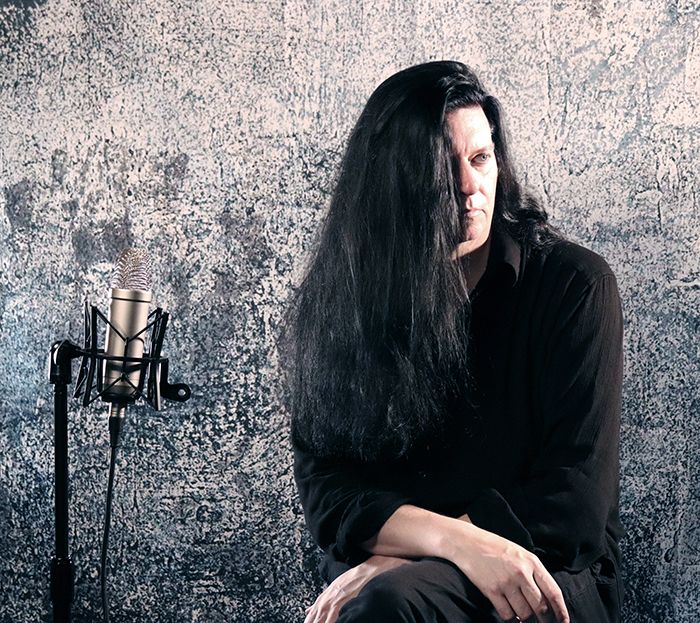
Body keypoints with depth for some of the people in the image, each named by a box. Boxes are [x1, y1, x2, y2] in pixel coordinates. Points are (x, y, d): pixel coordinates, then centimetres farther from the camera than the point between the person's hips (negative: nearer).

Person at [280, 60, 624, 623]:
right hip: (376, 570, 3)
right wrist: (458, 540, -22)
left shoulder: (574, 285, -4)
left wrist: (394, 566, -17)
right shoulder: (340, 299, 4)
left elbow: (571, 504, -9)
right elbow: (325, 485, -3)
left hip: (547, 572, -3)